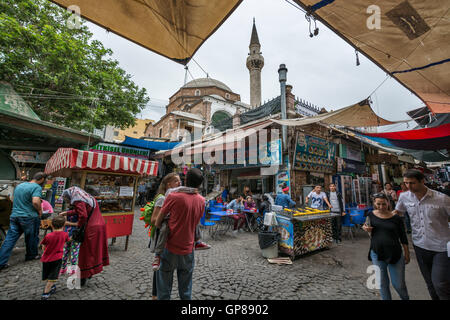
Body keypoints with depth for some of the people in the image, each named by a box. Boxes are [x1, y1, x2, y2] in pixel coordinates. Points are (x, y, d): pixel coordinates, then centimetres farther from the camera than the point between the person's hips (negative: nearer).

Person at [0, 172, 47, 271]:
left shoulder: (19, 185, 12)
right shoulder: (37, 187, -16)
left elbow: (13, 200, 24)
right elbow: (36, 202, -27)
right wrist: (40, 210, -10)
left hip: (14, 216, 7)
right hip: (29, 217, -6)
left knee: (9, 239, 9)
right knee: (32, 238, 12)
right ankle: (31, 255, 29)